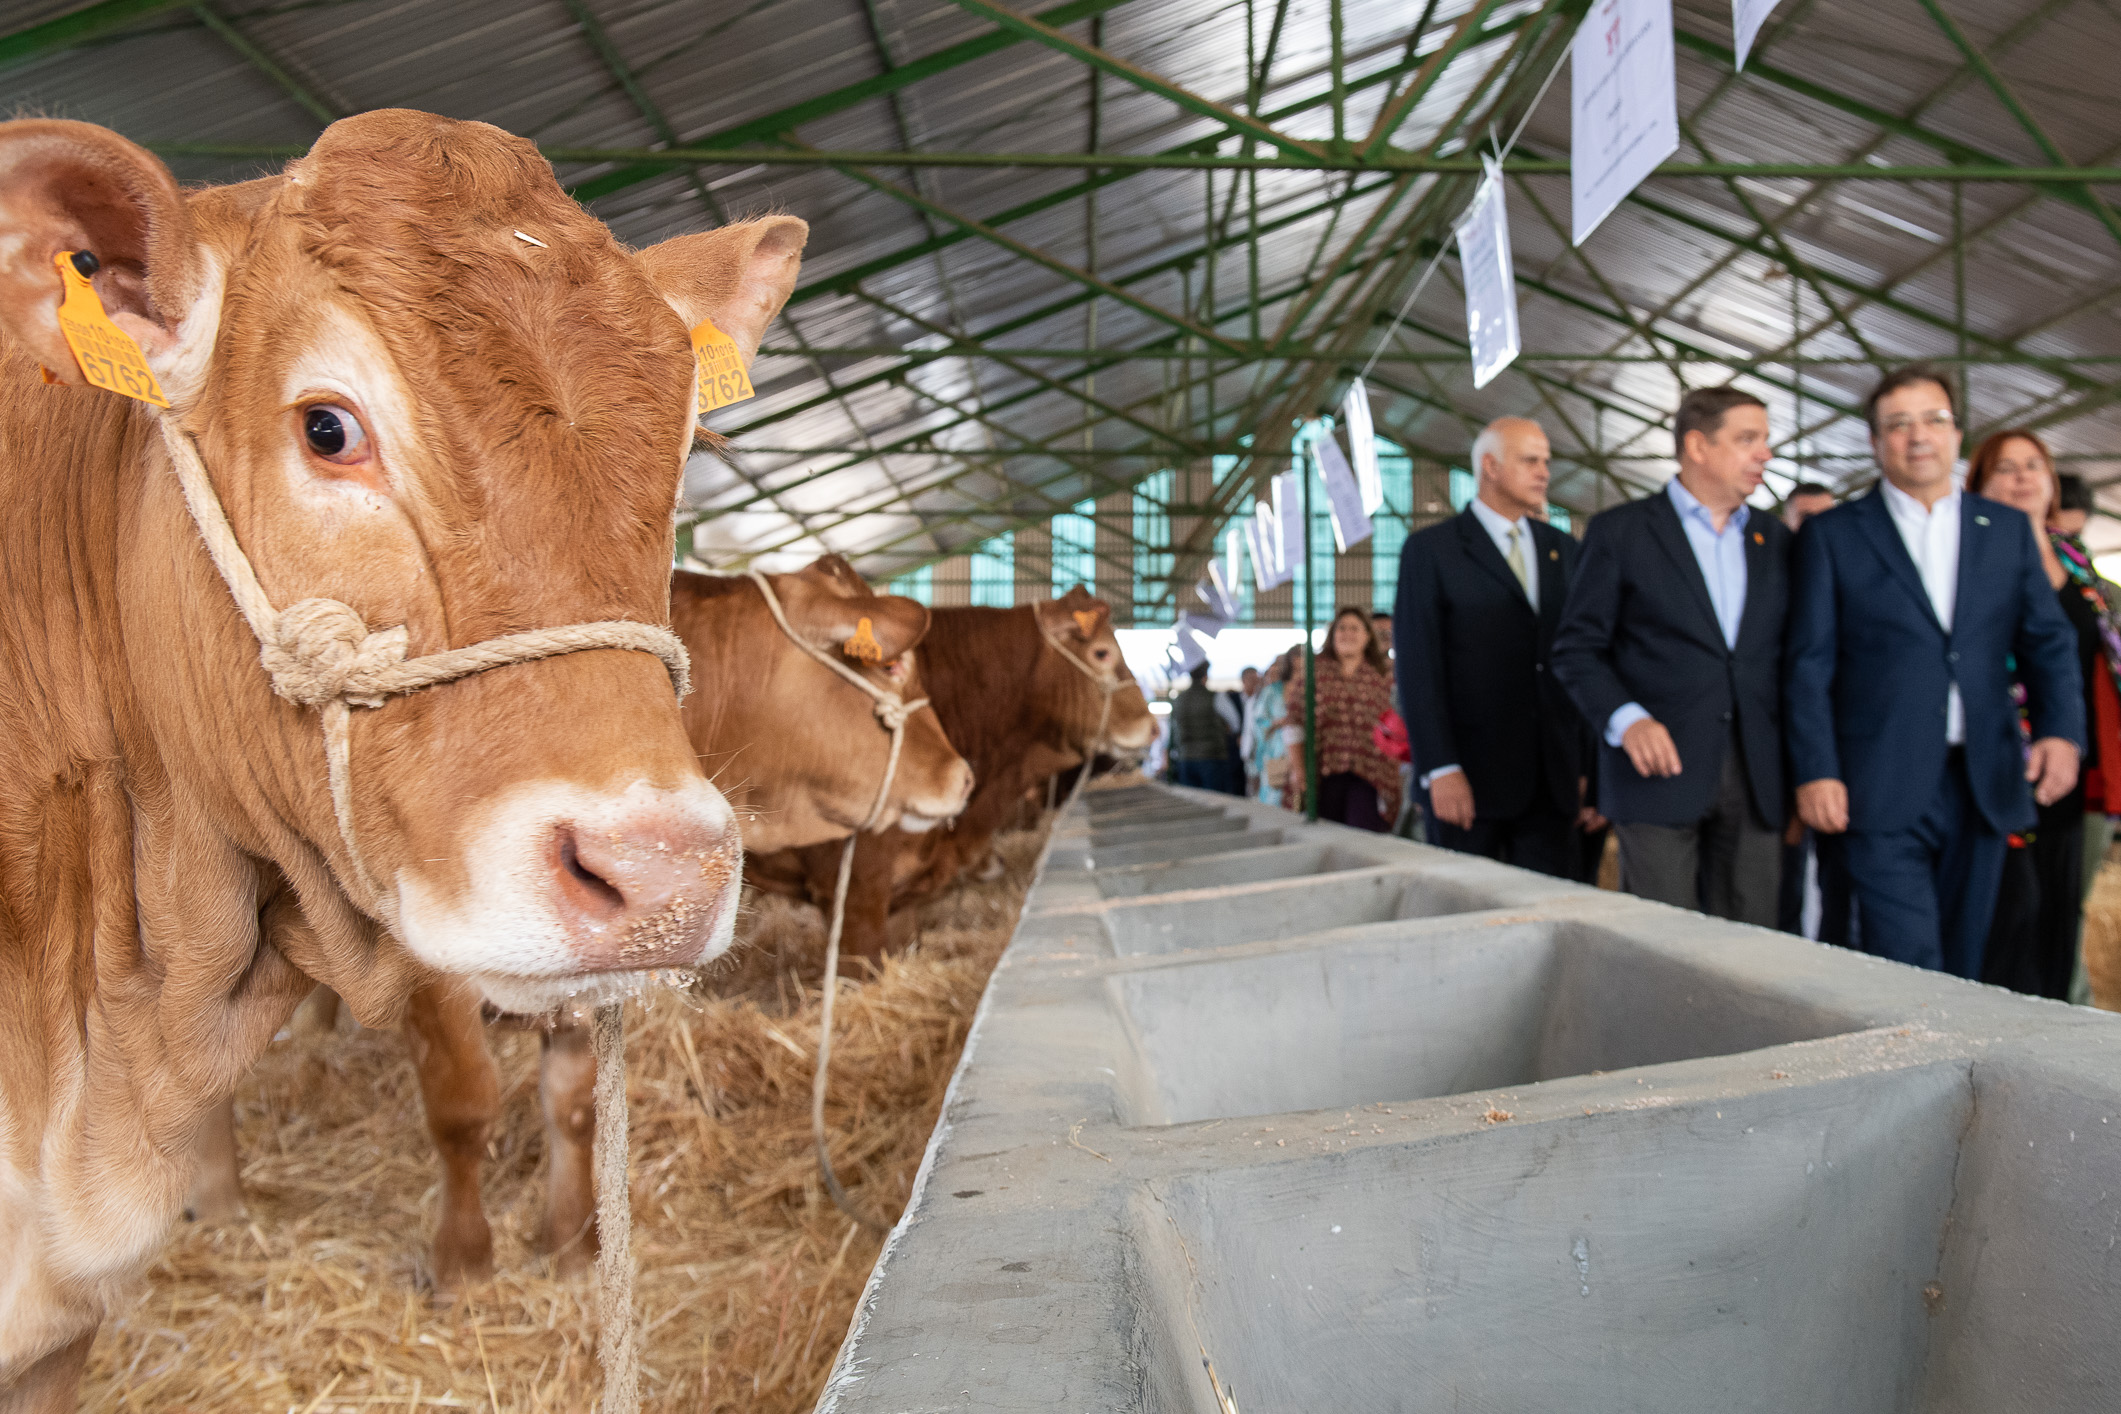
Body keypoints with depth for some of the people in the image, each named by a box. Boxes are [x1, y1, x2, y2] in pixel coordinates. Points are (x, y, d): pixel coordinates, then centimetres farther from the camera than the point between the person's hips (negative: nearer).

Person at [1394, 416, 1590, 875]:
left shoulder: (1563, 549, 15)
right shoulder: (1430, 550, -1)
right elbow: (1417, 668, -7)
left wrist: (1588, 765, 8)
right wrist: (1441, 770, -14)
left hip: (1552, 779, 4)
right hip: (1470, 777, -4)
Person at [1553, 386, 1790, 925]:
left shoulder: (1776, 540, 15)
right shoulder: (1620, 531, 1)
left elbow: (1788, 655, 17)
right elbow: (1576, 650, -1)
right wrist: (1625, 719, -17)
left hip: (1757, 779, 4)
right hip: (1662, 768, -4)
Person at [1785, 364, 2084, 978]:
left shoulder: (2009, 529, 14)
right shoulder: (1831, 535, 4)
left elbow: (2048, 642, 12)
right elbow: (1809, 665, -1)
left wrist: (2060, 729, -6)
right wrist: (1816, 771, -10)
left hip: (1984, 787, 4)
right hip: (1884, 790, -4)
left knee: (1961, 967, 11)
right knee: (1907, 979, -10)